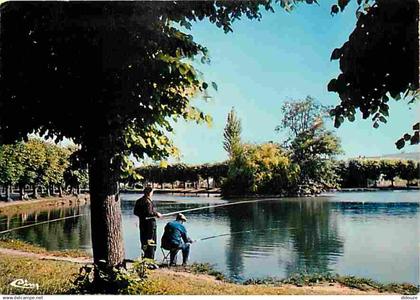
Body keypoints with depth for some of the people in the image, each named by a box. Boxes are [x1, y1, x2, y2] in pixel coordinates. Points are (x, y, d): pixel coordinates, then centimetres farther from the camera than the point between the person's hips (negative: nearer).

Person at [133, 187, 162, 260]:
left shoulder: (139, 201, 9)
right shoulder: (148, 201, -16)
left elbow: (135, 212, 13)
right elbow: (148, 213, -23)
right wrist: (156, 214, -11)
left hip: (142, 222, 8)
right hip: (149, 222, -8)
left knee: (144, 239, 15)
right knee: (151, 242, -1)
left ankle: (146, 256, 23)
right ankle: (150, 258, 0)